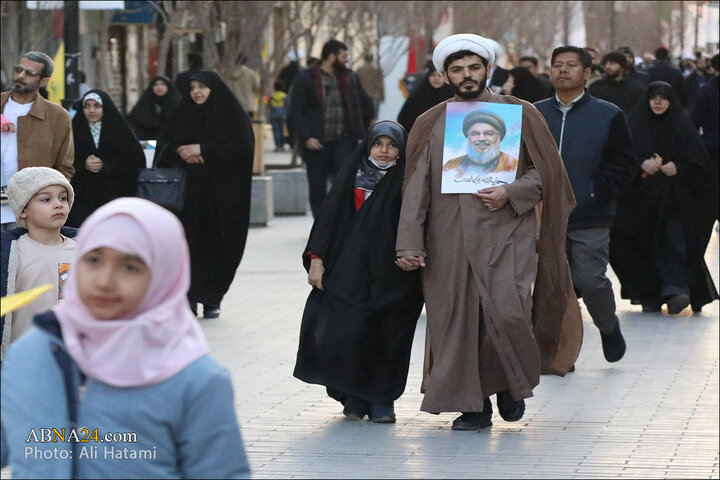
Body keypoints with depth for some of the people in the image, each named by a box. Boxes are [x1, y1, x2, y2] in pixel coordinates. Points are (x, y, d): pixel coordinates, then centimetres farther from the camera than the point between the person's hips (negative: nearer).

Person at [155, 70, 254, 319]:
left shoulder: (233, 115, 1)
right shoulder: (183, 115, 11)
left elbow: (243, 148, -10)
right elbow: (163, 146, 11)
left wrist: (202, 150, -13)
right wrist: (182, 154, -10)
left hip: (222, 194, -2)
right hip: (189, 193, 2)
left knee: (217, 245, -3)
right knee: (190, 243, -6)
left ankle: (212, 299, 6)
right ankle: (188, 298, -4)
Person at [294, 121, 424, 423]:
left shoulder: (406, 183, 4)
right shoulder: (352, 177, 7)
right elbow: (329, 217, 5)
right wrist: (317, 259, -3)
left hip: (391, 273, -1)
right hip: (351, 271, 1)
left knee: (386, 338, -1)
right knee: (347, 335, -7)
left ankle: (381, 402, 8)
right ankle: (354, 400, 4)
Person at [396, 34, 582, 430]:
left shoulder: (519, 115, 8)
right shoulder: (430, 125, 13)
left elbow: (545, 174, 7)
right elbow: (416, 189, 8)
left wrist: (510, 194, -11)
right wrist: (409, 244, -2)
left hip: (506, 234, -2)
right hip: (449, 241, 2)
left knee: (508, 312, -16)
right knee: (457, 320, 0)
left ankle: (512, 384, 9)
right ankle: (474, 404, 12)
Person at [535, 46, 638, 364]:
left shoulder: (608, 116, 2)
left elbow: (625, 164, 2)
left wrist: (597, 193, -9)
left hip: (591, 221, -2)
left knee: (591, 281, -7)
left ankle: (609, 327, 24)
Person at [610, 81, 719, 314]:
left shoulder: (681, 127, 6)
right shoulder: (635, 126, 6)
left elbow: (698, 159, 4)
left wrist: (678, 167, -12)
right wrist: (641, 164, -19)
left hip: (675, 197, -1)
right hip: (643, 197, 1)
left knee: (674, 241, -14)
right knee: (647, 246, 0)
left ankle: (676, 290, -22)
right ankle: (649, 296, 8)